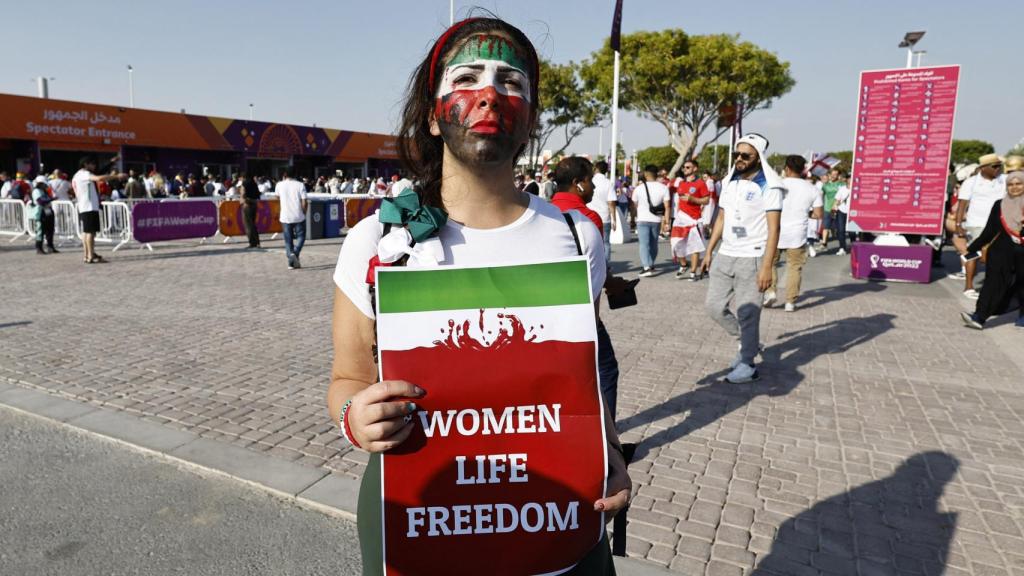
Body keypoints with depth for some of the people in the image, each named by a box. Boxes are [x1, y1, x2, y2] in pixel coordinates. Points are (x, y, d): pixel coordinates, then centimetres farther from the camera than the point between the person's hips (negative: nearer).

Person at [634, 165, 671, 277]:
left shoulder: (639, 188, -5)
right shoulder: (663, 188, -3)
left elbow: (635, 205, 10)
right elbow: (666, 207, -7)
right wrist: (666, 222, -3)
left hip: (642, 220, -3)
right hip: (657, 220, 3)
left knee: (644, 244, -5)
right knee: (653, 244, 17)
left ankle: (647, 267, -20)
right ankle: (651, 264, 32)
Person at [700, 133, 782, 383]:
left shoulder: (768, 187, -10)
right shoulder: (729, 182, 10)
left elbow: (773, 229, -14)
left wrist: (766, 267, -20)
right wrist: (709, 251, 13)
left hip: (751, 258, -7)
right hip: (725, 256, 7)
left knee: (747, 313, -2)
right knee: (714, 305, 9)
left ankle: (747, 365, 13)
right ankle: (749, 342, 30)